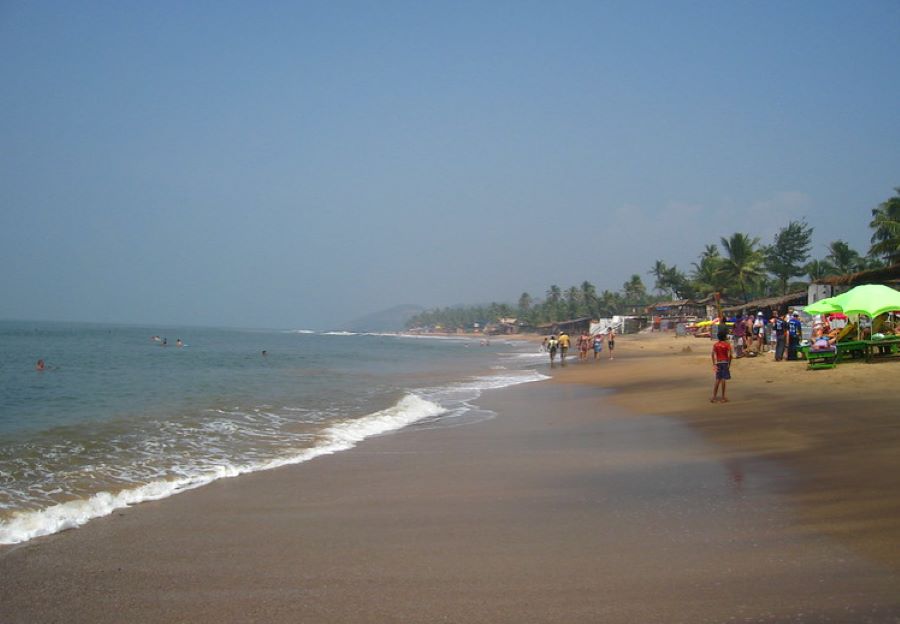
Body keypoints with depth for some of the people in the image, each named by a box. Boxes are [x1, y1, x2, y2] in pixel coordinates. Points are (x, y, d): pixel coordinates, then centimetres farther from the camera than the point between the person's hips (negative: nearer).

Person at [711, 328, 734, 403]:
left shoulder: (715, 344, 3)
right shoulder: (727, 344, -8)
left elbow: (713, 354, -4)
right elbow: (730, 355, -15)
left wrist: (714, 364, -2)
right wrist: (729, 364, -5)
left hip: (718, 363, 4)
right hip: (725, 363, -4)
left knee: (718, 380, 10)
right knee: (723, 379, -1)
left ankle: (714, 397, 9)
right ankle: (723, 397, 2)